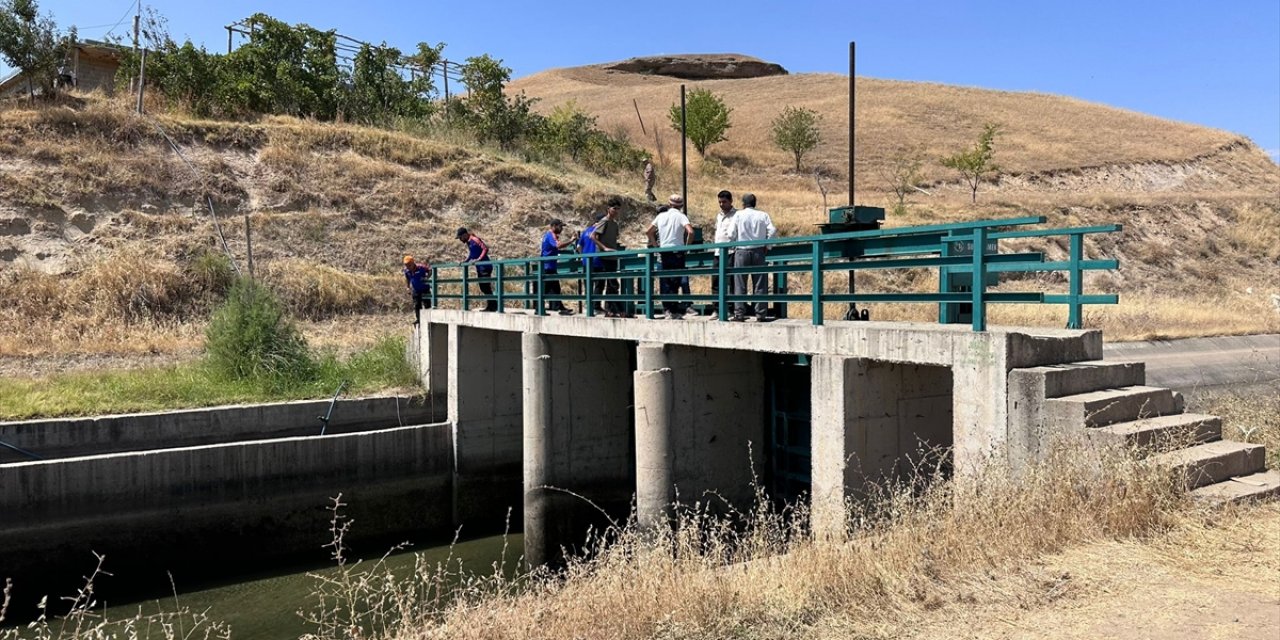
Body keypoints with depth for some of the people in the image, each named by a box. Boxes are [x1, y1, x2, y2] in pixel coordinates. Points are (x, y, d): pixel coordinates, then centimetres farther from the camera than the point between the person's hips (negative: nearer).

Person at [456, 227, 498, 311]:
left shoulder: (475, 240, -15)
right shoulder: (468, 242, 13)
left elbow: (485, 248, -23)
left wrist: (479, 259, -29)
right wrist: (465, 261, 10)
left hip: (485, 267, -10)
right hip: (479, 268, 10)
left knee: (486, 287, -9)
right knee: (483, 288, 12)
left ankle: (493, 306, -5)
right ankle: (489, 306, 17)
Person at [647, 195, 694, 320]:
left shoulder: (661, 215, 8)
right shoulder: (681, 216, -4)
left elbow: (648, 231, 10)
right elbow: (690, 232, -19)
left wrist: (656, 245, 14)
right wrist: (687, 246, -5)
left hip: (664, 252, 3)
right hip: (677, 252, -3)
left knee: (665, 282, 8)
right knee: (675, 282, 0)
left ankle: (667, 310, 6)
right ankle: (674, 311, -1)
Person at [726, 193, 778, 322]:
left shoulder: (738, 214, -1)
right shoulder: (763, 215, 4)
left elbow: (731, 234, -5)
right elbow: (773, 231, -6)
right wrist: (767, 245, 7)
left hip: (742, 251, -1)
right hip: (758, 251, 1)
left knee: (740, 285, 4)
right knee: (760, 285, 4)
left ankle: (739, 314, 2)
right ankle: (761, 314, 2)